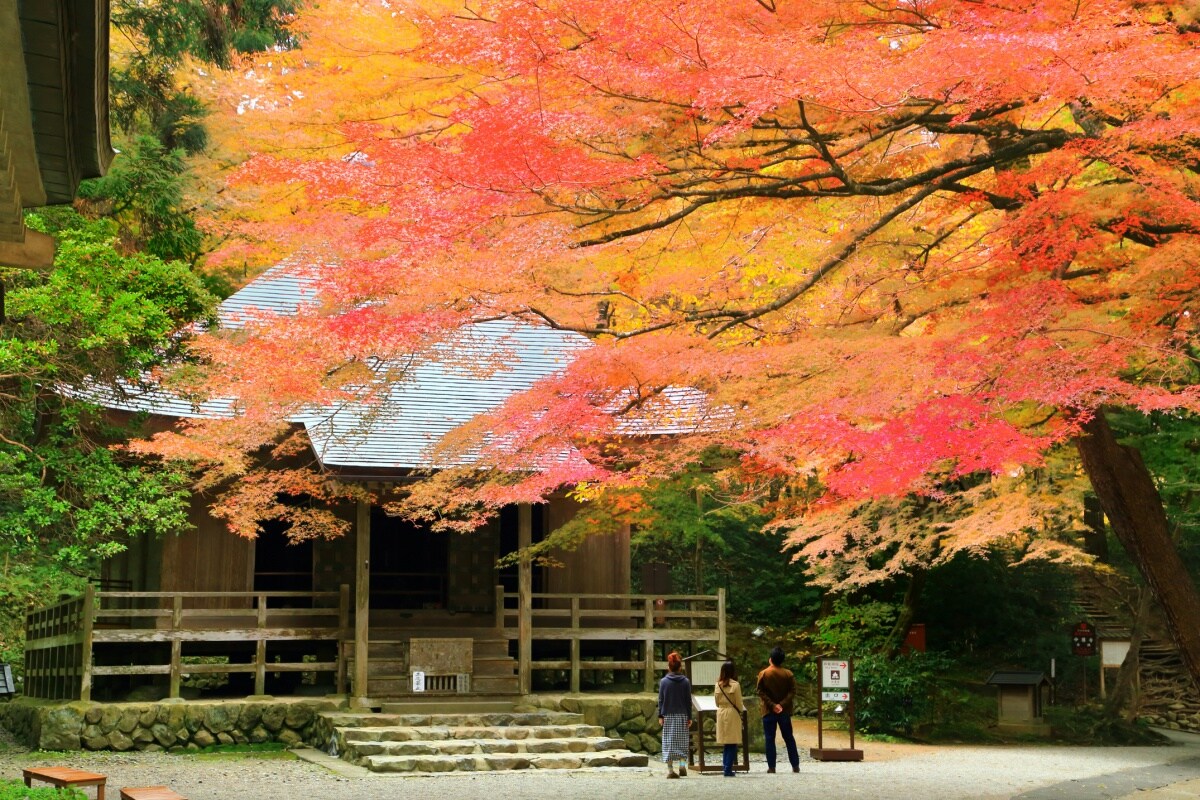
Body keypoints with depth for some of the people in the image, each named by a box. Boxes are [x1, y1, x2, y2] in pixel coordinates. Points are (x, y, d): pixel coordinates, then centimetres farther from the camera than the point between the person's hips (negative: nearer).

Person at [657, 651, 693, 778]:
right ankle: (682, 764, -6)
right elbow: (688, 701, 1)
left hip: (668, 716, 0)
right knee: (682, 741, 11)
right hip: (682, 715, 0)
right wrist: (689, 717, 6)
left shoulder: (663, 681, -3)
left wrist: (660, 715, 4)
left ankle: (670, 769, 1)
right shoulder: (685, 681, -1)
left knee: (669, 741, 5)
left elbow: (661, 700, -1)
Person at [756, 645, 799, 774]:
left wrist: (772, 705, -12)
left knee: (770, 739, 4)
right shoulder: (788, 674, -2)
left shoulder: (763, 674, -6)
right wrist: (782, 704, -13)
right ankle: (795, 765, 11)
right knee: (789, 738, 11)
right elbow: (792, 691, -8)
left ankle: (771, 767, 1)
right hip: (784, 711, 2)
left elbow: (761, 692, -11)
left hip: (769, 712, -2)